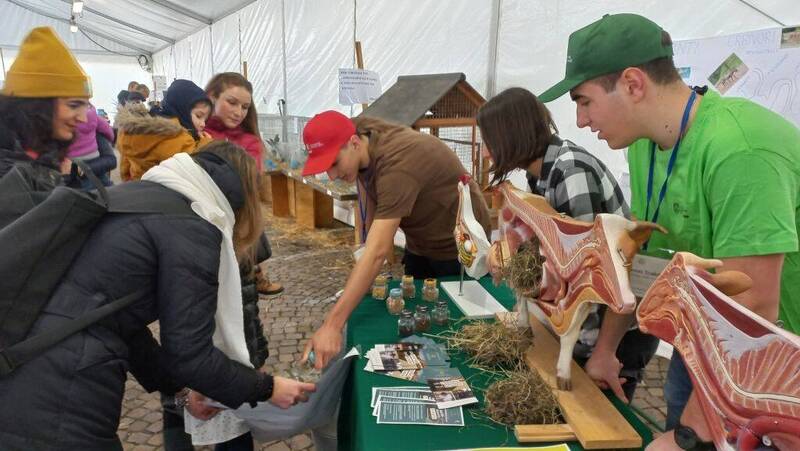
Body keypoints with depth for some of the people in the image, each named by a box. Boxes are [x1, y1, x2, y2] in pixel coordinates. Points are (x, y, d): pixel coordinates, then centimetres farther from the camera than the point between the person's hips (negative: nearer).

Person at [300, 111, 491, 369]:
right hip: (419, 243, 8)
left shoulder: (397, 166, -38)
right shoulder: (359, 131, -14)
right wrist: (372, 235, -2)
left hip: (458, 245, -7)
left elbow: (378, 252, -46)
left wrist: (332, 325, -50)